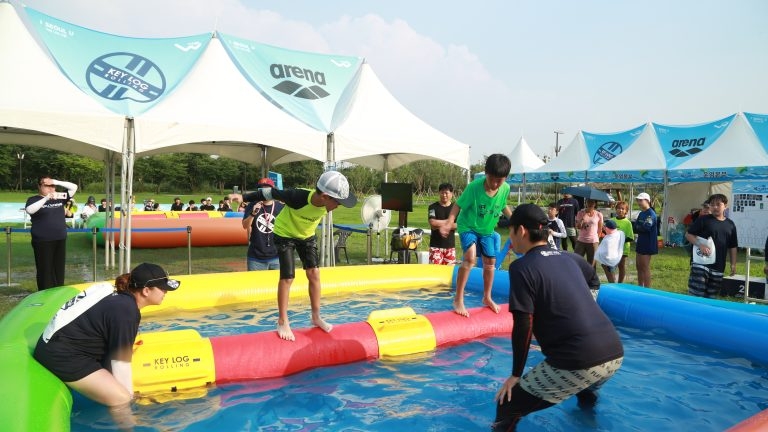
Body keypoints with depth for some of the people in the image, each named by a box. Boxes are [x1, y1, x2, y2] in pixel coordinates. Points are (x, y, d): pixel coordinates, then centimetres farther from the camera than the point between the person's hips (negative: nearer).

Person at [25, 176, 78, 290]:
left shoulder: (59, 197, 9)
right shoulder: (33, 199, -3)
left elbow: (74, 187, 8)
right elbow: (29, 210, -23)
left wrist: (57, 182, -5)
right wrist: (46, 198, -30)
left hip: (60, 239, 5)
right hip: (43, 241, -5)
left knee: (59, 269, 12)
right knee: (45, 270, -2)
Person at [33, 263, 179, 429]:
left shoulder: (119, 297, 6)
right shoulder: (126, 312, -21)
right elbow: (120, 360, -15)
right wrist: (128, 396, -3)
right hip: (62, 357, -10)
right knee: (121, 400, -16)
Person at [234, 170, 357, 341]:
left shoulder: (325, 201, -23)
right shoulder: (298, 197, -39)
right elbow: (271, 193, -25)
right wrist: (244, 197, -16)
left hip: (307, 236, 5)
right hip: (285, 235, -5)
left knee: (314, 273, 1)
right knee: (287, 277, -7)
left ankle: (316, 317, 16)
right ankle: (282, 322, 9)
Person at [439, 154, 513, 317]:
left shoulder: (505, 188, -15)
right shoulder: (474, 187, -29)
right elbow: (458, 205, -22)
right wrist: (449, 223, -34)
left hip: (488, 230, 5)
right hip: (468, 226, -5)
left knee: (490, 262, 12)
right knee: (470, 257, -26)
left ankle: (487, 297, 35)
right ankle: (458, 299, -16)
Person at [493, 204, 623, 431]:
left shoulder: (522, 267, -4)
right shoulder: (569, 257, 16)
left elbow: (523, 327, -7)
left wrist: (515, 374, 4)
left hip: (578, 363, -8)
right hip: (615, 354, 8)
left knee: (507, 409, 2)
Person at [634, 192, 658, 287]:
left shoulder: (651, 213, -16)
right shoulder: (641, 213, 13)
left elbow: (646, 227, -28)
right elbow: (636, 227, 10)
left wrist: (637, 227, -11)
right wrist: (635, 227, -12)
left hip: (648, 243, -9)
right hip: (640, 242, 9)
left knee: (645, 267, -3)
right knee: (639, 266, 15)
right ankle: (640, 288, 26)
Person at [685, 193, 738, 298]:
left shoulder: (730, 225, 11)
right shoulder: (703, 220, -2)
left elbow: (732, 247, 16)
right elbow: (688, 234, -3)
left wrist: (733, 264, 12)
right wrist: (700, 245, -17)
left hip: (718, 267, 5)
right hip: (701, 263, -5)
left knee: (711, 296, 10)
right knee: (696, 295, -11)